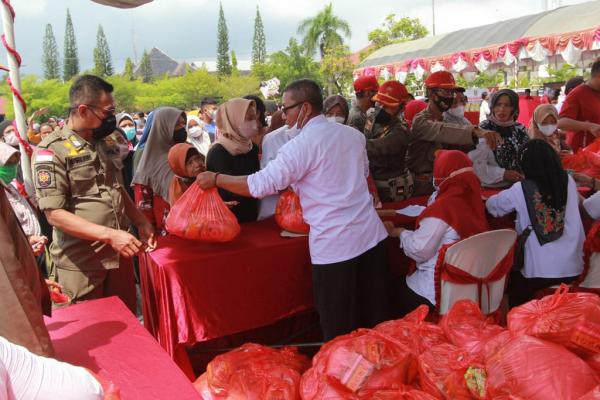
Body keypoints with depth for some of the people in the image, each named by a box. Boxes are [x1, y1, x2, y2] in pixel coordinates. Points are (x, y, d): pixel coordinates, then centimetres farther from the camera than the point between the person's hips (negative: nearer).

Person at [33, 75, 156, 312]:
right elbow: (54, 213, -19)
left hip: (119, 254, 6)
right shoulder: (51, 151, -13)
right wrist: (110, 234, -25)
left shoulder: (105, 145, 10)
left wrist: (141, 223, 11)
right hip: (81, 263, -6)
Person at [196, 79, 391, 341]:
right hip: (372, 235, 7)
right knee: (375, 321, 18)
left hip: (334, 245, -6)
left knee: (339, 331, 9)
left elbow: (261, 184, -11)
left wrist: (215, 179, 1)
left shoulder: (302, 145, -11)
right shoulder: (354, 134, 9)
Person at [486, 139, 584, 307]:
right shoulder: (569, 182, -2)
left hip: (541, 272, -4)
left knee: (513, 281, 26)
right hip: (574, 268, 4)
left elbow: (491, 205, 6)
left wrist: (515, 204, 24)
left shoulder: (521, 189, -10)